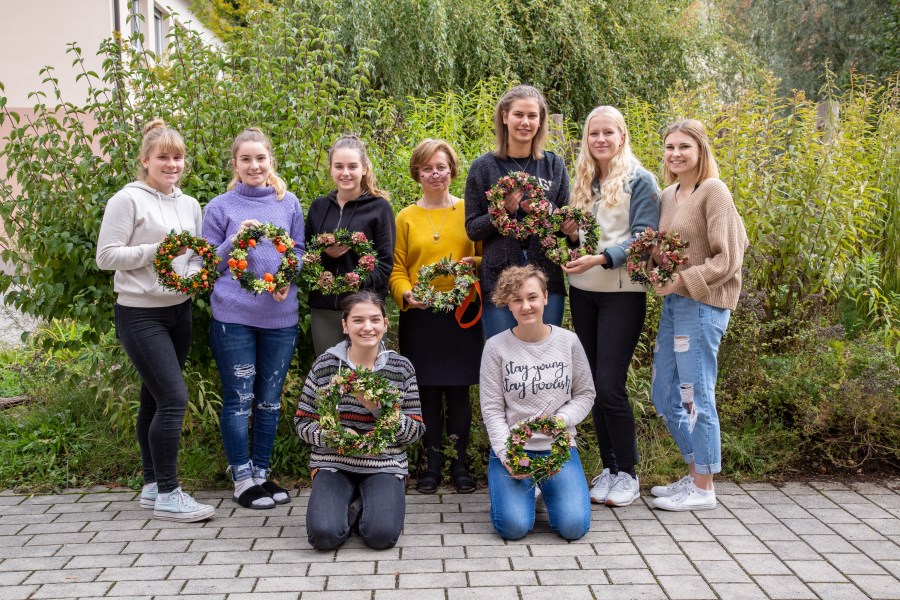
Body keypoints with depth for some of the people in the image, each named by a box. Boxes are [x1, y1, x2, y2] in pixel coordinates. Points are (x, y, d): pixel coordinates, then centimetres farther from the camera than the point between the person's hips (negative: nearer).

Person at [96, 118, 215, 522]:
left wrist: (194, 273, -4)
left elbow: (199, 255, 18)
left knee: (155, 398, 12)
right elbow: (106, 256, -10)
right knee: (173, 399, -12)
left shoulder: (189, 205, 12)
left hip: (178, 312, 6)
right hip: (140, 313, -6)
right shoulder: (128, 200, -7)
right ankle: (167, 495, -2)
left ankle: (152, 485, 22)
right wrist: (156, 250, -20)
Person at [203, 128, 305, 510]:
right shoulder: (220, 207, 2)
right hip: (234, 316, -2)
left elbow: (299, 251, 12)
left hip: (281, 315, 3)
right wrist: (234, 242, -14)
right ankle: (242, 479, 14)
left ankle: (262, 472, 24)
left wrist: (288, 276, -8)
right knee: (239, 399, 2)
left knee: (270, 399, 11)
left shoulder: (288, 203, 8)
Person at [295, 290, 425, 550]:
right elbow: (302, 422, 3)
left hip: (384, 465, 0)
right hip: (333, 464, 0)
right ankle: (353, 505, 12)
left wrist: (380, 408, -17)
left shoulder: (401, 367, 1)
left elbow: (416, 431, 0)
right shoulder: (325, 364, 0)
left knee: (382, 535, -23)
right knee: (324, 534, -23)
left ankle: (365, 504, 12)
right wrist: (331, 436, -18)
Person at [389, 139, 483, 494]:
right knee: (428, 392, 6)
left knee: (458, 391, 3)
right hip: (420, 316, 1)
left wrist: (475, 263, -12)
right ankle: (432, 465, 18)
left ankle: (459, 464, 16)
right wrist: (406, 295, -14)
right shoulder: (406, 218, 8)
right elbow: (397, 270, 5)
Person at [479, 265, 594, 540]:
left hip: (559, 447, 2)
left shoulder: (568, 341, 0)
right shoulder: (496, 347, -5)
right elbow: (492, 409, -5)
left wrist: (561, 419, -12)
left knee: (574, 526, -14)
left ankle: (548, 488, 20)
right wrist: (508, 456, -16)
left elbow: (585, 394, 8)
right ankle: (511, 484, 17)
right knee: (514, 527, -19)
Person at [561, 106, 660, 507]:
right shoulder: (583, 181, 13)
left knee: (609, 384, -9)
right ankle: (608, 469, 18)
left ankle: (628, 475, 6)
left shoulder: (639, 181, -4)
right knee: (594, 384, 7)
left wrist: (600, 258, -25)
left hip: (622, 293, -6)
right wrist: (569, 237, -3)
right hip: (582, 292, 6)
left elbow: (643, 237, -13)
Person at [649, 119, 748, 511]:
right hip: (672, 303, 8)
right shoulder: (669, 195, 13)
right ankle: (694, 474, 28)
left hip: (702, 304, -8)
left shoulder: (714, 191, -9)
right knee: (665, 397, 13)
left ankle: (703, 489, 11)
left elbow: (728, 258, -13)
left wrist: (682, 281, -19)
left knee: (695, 396, -2)